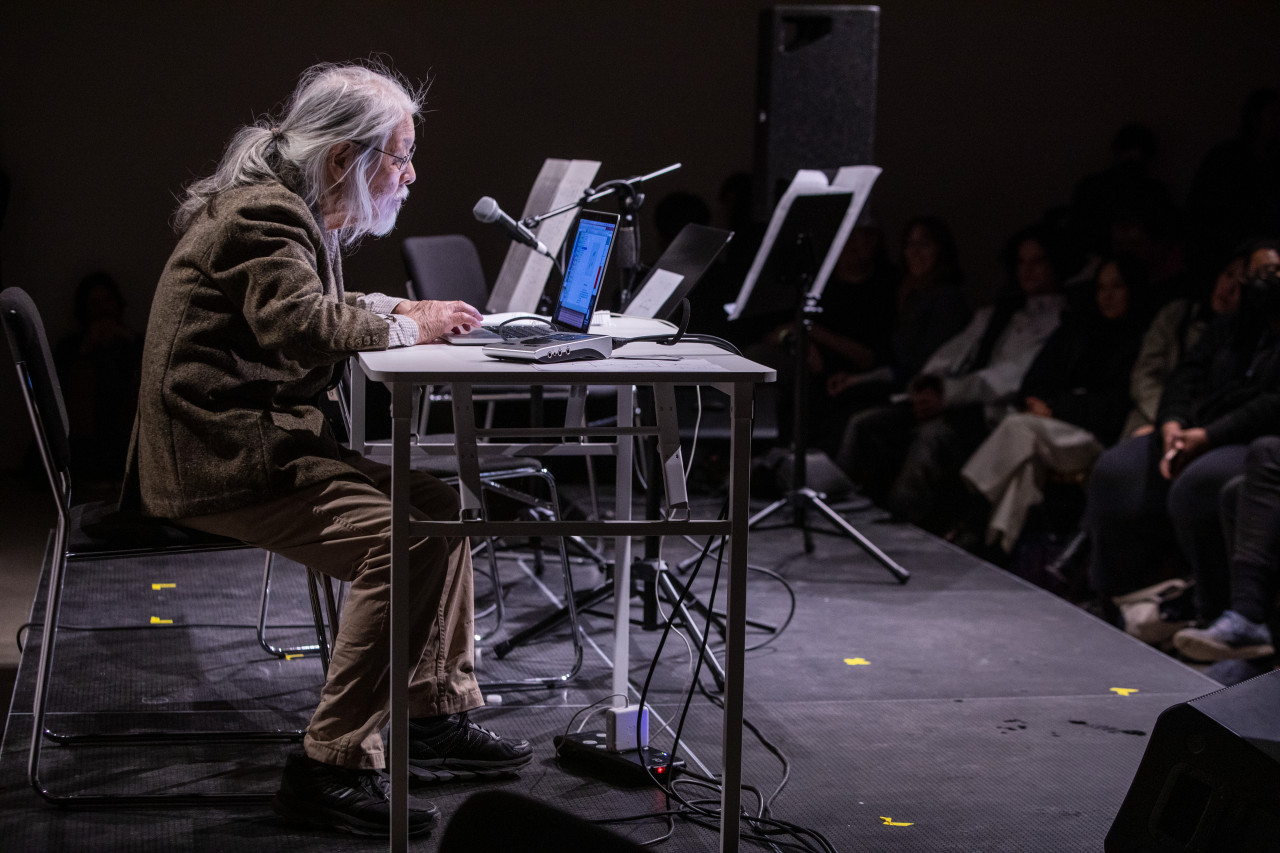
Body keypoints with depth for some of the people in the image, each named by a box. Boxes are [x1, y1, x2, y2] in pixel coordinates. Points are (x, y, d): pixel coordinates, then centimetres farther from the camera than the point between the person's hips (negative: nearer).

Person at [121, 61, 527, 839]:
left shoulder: (296, 210, 17)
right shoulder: (264, 214, -15)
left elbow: (325, 307, 30)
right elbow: (303, 328, -30)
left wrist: (401, 310, 11)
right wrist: (405, 329, -17)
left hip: (268, 439, 11)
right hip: (224, 458, -11)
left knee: (440, 503, 10)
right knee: (407, 540, -24)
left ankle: (438, 715, 18)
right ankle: (332, 768, -20)